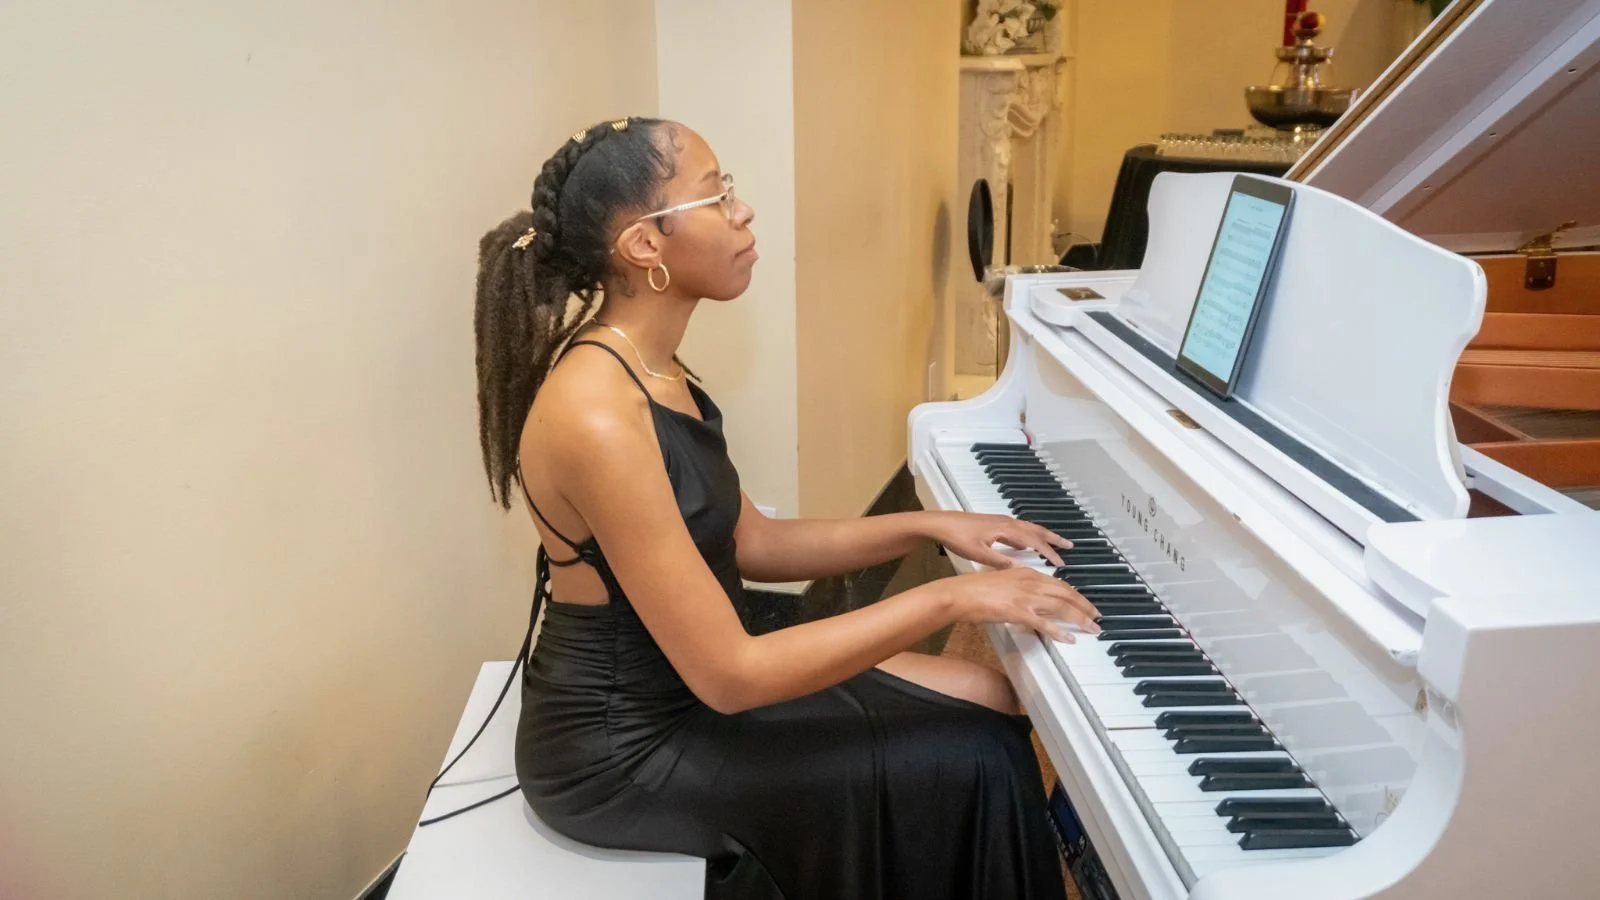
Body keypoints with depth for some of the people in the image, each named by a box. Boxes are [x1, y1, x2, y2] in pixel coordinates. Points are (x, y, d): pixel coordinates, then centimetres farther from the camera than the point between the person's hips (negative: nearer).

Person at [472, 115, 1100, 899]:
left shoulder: (649, 371, 1)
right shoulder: (597, 418, -29)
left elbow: (747, 544, 9)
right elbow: (729, 675, -29)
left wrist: (926, 527, 1)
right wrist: (952, 598, -25)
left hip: (675, 681, 9)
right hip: (620, 747, -9)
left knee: (992, 704, 8)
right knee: (969, 766, -9)